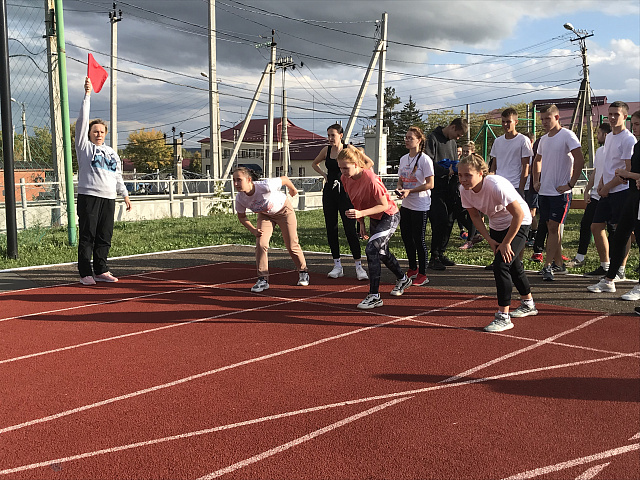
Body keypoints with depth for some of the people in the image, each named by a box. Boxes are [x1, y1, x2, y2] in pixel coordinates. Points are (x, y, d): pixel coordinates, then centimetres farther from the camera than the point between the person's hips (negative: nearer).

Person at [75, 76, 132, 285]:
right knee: (87, 236, -5)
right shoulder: (84, 147, 6)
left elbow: (117, 176, 24)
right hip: (89, 196, -5)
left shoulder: (112, 152, 20)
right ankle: (85, 273, -2)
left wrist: (125, 195, 20)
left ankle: (100, 270, 14)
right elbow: (82, 121, -1)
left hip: (109, 198, 5)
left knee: (105, 237, 6)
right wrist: (87, 94, -4)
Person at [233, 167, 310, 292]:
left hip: (284, 210, -3)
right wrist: (253, 230, -20)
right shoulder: (239, 198, -25)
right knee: (261, 244, -15)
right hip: (265, 215, 3)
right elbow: (241, 216, -5)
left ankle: (303, 271, 28)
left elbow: (285, 179, -22)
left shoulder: (266, 186, -41)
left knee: (292, 246, 2)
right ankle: (263, 279, -4)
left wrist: (293, 190, -1)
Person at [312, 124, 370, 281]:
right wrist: (324, 174, 10)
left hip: (345, 191, -5)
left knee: (350, 229, -9)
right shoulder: (326, 150, 7)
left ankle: (359, 266, -4)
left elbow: (369, 163, 1)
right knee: (331, 229, 5)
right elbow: (315, 164, 26)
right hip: (329, 192, 5)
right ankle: (337, 265, 14)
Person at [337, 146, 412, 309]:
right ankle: (403, 280, 50)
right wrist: (361, 223, 6)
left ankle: (374, 296, -17)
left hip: (389, 216, -9)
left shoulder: (370, 179, -33)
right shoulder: (346, 179, -10)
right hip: (374, 218, 9)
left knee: (372, 249, -23)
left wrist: (361, 213, -39)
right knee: (382, 253, 22)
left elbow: (384, 205, -28)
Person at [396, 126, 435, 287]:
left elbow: (430, 184, -14)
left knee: (419, 239, -4)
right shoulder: (403, 159, 11)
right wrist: (399, 188, -4)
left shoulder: (425, 159, -11)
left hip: (420, 206, -7)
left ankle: (422, 274, 6)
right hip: (405, 205, 7)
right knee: (406, 236, 12)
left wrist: (409, 191, -20)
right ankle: (413, 269, 29)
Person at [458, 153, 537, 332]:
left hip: (518, 224, -7)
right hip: (496, 226, 7)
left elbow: (519, 215, -30)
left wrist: (506, 243, -23)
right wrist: (490, 240, -8)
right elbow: (475, 216, 0)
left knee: (501, 265, -20)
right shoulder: (465, 190, -17)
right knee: (512, 265, 19)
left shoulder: (496, 185, -36)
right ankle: (528, 304, 42)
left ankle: (503, 316, -12)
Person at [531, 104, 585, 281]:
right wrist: (535, 181, 18)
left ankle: (547, 266, -9)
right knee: (552, 227, 10)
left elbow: (580, 161, -16)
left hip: (560, 192, -7)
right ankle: (559, 264, 19)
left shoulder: (567, 136, -8)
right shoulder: (544, 139, 14)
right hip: (544, 191, 7)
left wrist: (570, 184, -17)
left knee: (553, 227, -10)